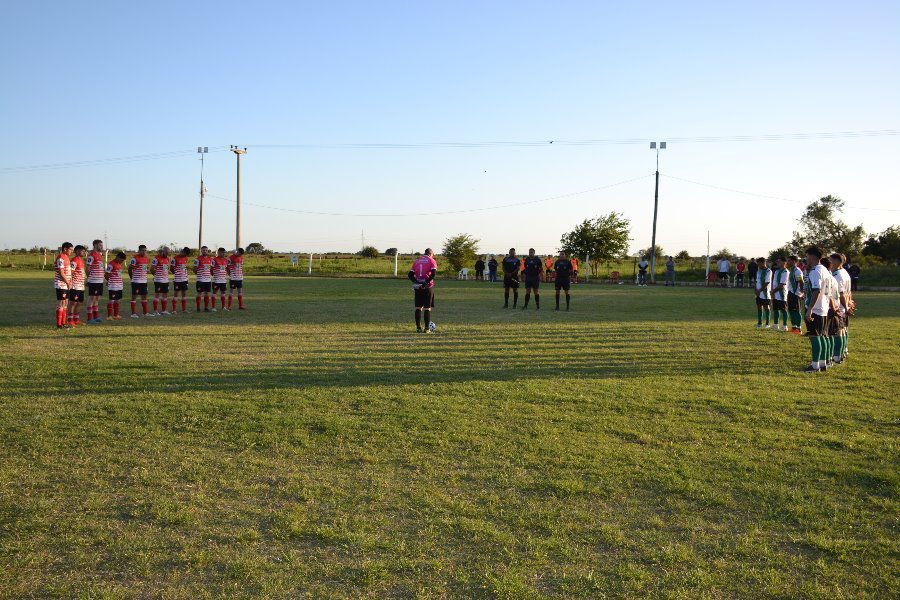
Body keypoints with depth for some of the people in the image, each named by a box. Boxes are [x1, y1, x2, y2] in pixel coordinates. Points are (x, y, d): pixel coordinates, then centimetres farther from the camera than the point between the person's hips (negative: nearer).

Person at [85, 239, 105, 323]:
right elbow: (87, 268, -13)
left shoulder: (100, 254, 16)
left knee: (97, 298, 13)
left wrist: (103, 278, 17)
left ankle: (96, 317, 21)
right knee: (92, 298, -4)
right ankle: (89, 318, 1)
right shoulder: (91, 255, -12)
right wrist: (89, 278, -12)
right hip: (93, 281, -9)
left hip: (100, 281, 9)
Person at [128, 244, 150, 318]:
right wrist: (132, 278, -1)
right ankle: (133, 313, 1)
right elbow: (129, 269, -9)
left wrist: (144, 277, 14)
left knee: (144, 296, 11)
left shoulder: (146, 259, 11)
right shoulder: (134, 258, -12)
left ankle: (145, 313, 17)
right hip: (136, 281, -7)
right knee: (134, 296, -1)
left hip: (144, 281, 7)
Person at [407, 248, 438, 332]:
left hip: (418, 287, 4)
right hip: (428, 287, -4)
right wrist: (427, 282, -14)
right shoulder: (431, 260, 1)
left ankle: (418, 328, 8)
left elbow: (410, 274, 7)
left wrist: (416, 282, -2)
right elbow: (433, 273, -15)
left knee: (418, 308, 8)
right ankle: (427, 328, 0)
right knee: (427, 308, 1)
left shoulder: (416, 261, 15)